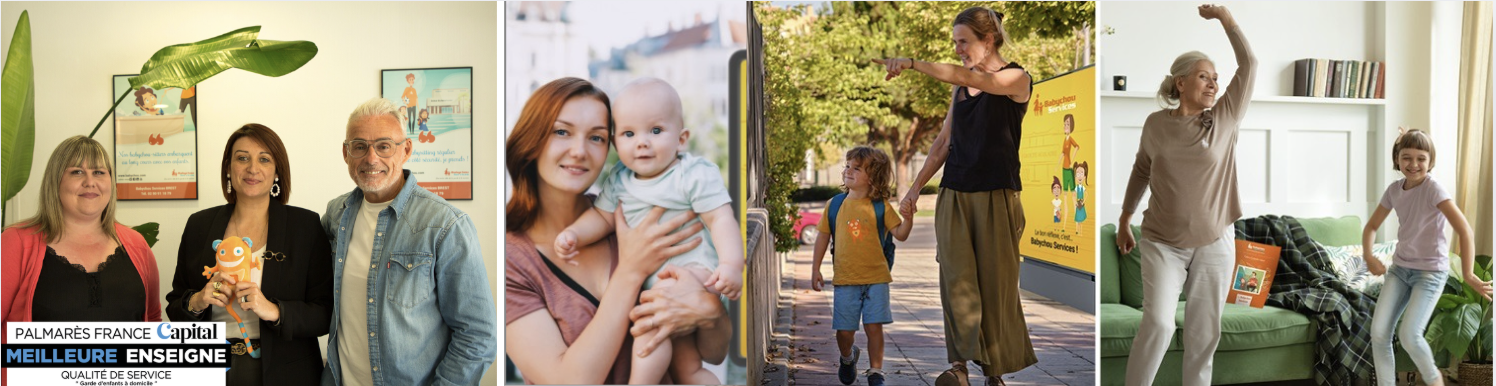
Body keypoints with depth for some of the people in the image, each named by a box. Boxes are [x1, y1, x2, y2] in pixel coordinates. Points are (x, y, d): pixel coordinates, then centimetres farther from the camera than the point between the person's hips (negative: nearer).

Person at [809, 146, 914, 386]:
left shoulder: (880, 206, 1)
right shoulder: (835, 205, 5)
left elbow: (900, 234, 0)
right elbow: (823, 236, 11)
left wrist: (908, 219, -20)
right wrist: (815, 269, 9)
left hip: (876, 278, -1)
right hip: (845, 278, 1)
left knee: (874, 327, -3)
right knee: (844, 330, 3)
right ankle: (847, 358, 35)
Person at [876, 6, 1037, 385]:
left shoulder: (1016, 78, -4)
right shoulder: (960, 86, 14)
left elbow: (966, 77, -22)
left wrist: (913, 63, -29)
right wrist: (915, 187, 12)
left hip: (997, 196, -5)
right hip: (955, 194, 5)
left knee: (995, 282, 1)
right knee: (956, 276, -8)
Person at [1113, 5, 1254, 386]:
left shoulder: (1224, 119, -1)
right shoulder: (1156, 123, -1)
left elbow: (1249, 64, -6)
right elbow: (1141, 170, 13)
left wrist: (1224, 17, -8)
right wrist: (1124, 219, 18)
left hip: (1214, 242, 2)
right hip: (1162, 241, -1)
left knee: (1204, 332, 7)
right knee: (1158, 323, -14)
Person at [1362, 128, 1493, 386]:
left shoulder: (1433, 188, -18)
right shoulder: (1394, 189, 0)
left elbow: (1465, 231, -23)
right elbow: (1371, 226, 11)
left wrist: (1468, 274, -25)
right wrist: (1368, 256, -7)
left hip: (1431, 271, -5)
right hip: (1399, 268, 5)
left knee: (1409, 335, -15)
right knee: (1378, 332, -5)